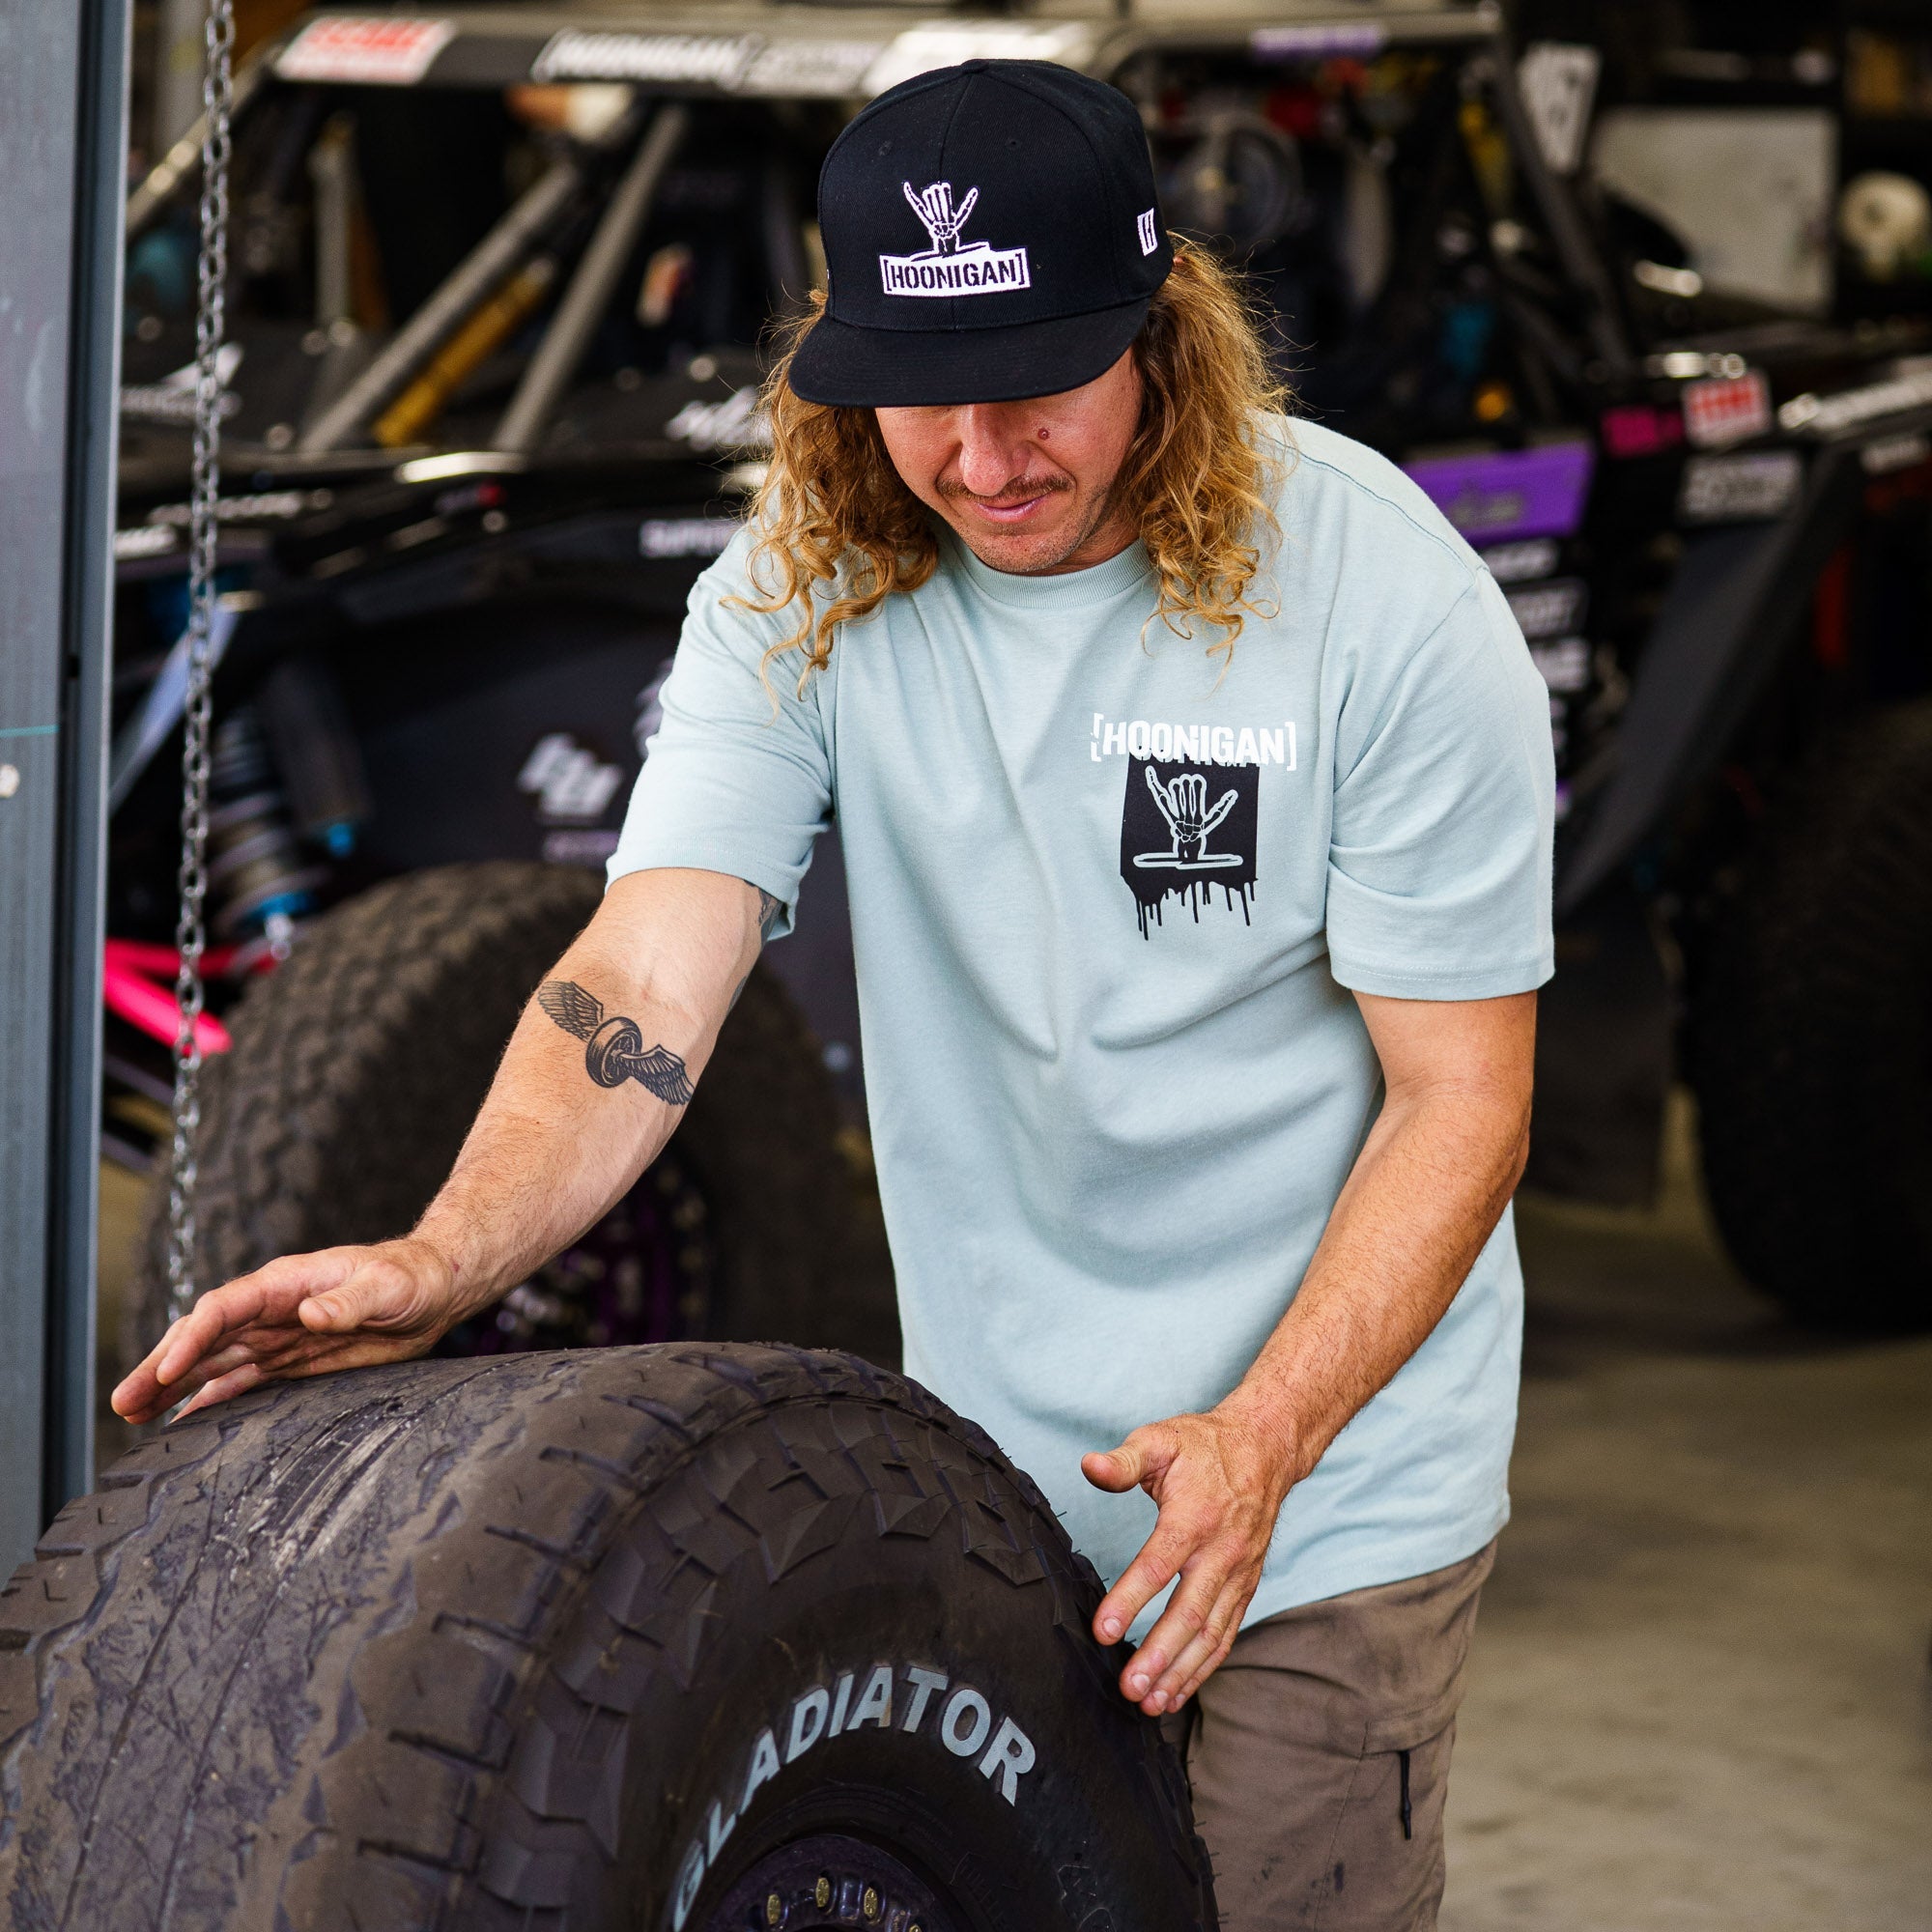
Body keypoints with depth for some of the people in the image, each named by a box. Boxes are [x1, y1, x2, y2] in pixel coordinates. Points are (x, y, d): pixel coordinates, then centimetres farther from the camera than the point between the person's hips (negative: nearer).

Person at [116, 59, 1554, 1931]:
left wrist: (1260, 1439, -27)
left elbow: (1459, 1095, -14)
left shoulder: (1380, 603, -18)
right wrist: (439, 1262, -35)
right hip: (988, 1476, 4)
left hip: (1328, 1478, -4)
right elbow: (648, 975, -17)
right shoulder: (806, 585, -8)